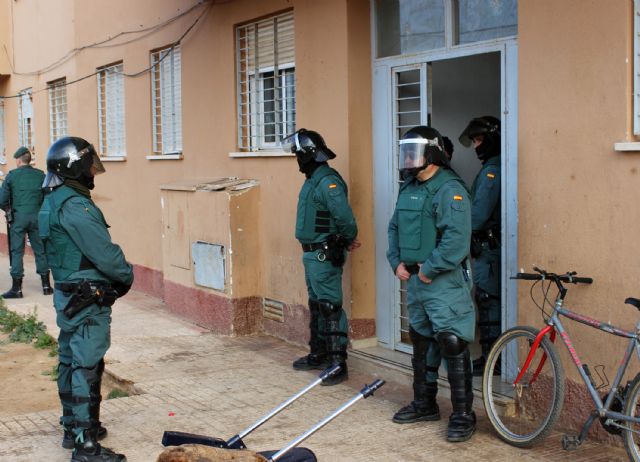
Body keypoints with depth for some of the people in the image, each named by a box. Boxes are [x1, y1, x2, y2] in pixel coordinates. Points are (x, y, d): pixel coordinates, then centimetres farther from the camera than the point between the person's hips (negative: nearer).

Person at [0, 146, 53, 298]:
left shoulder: (12, 175, -2)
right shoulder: (40, 175, 4)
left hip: (18, 217, -2)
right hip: (37, 217, 2)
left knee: (16, 252, 3)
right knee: (40, 250, 9)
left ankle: (16, 288, 3)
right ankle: (46, 285, 13)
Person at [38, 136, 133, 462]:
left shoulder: (51, 203, 11)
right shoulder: (75, 206, -20)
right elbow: (104, 252, -22)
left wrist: (117, 276, 10)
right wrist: (126, 276, -3)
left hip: (67, 296, 10)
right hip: (89, 299, -10)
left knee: (70, 362, 18)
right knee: (87, 369, -7)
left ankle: (73, 427, 31)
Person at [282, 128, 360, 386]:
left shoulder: (328, 182, -20)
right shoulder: (312, 180, 12)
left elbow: (345, 218, -27)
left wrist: (348, 240, -8)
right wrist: (346, 240, 8)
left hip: (325, 256, -11)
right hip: (311, 254, 11)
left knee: (330, 308, -8)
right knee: (316, 306, 19)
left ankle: (338, 364, -4)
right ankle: (318, 355, 31)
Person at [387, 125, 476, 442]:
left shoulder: (450, 189, -16)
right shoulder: (408, 188, 12)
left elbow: (456, 240, -24)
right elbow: (394, 229, 18)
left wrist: (429, 268, -19)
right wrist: (397, 262, 4)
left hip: (444, 282, -9)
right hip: (414, 280, 9)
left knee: (452, 346, -7)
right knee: (421, 344, 18)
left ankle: (463, 416, 1)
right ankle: (424, 405, 32)